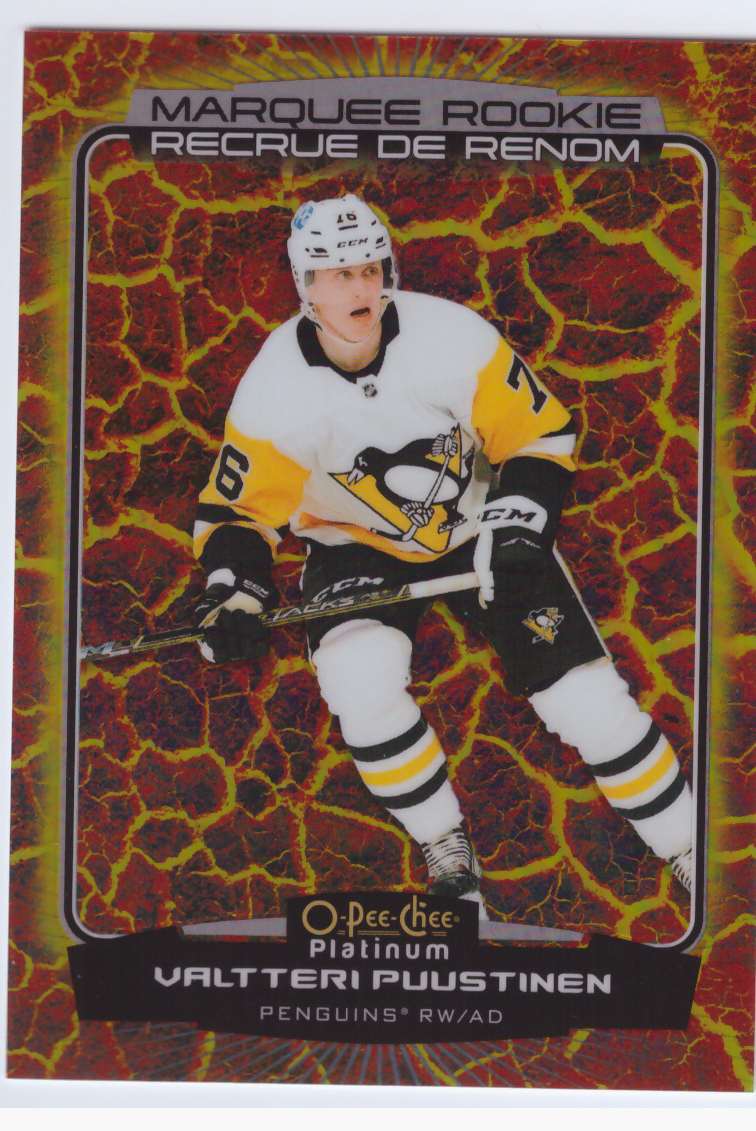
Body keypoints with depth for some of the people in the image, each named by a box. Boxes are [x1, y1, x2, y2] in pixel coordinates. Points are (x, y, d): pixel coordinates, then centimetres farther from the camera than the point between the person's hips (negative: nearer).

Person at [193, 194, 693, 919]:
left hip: (477, 527, 0)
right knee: (357, 677, -29)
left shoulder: (454, 339, -20)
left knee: (586, 698, -9)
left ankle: (691, 858, 12)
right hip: (359, 548, 1)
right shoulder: (273, 391, -18)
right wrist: (232, 593, -26)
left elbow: (543, 435, -9)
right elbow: (237, 511, -8)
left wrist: (516, 532, -21)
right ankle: (448, 854, -4)